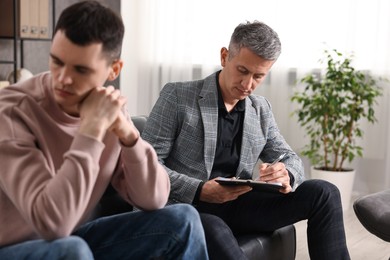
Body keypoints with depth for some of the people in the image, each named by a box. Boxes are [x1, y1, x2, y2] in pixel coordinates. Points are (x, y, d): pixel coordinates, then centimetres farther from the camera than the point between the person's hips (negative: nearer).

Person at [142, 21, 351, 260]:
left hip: (237, 206, 5)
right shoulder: (177, 96, -4)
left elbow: (290, 158, 15)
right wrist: (199, 191, -24)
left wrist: (287, 176, -12)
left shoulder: (261, 110, 11)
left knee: (323, 193, -9)